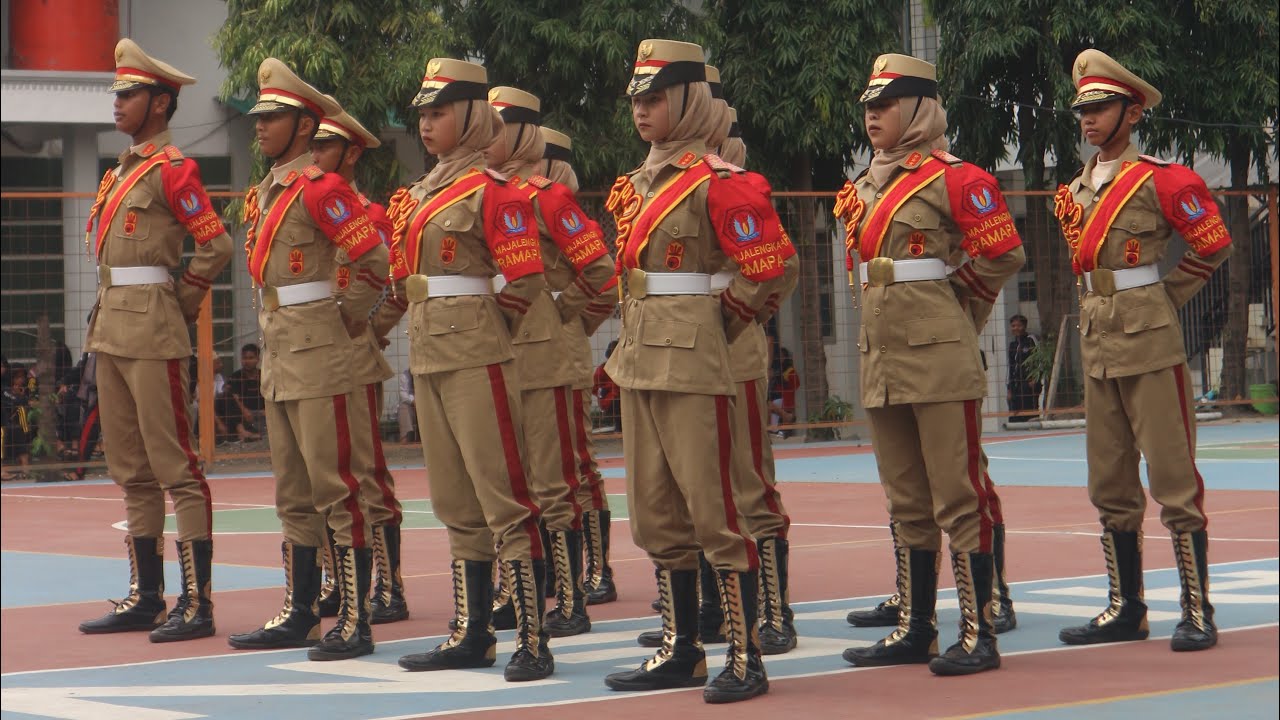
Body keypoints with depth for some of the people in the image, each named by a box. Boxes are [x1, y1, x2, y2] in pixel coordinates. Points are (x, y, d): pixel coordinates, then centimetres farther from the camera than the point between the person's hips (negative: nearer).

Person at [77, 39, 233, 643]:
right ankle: (146, 598, 17)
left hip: (152, 334, -9)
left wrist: (180, 303, -6)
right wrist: (105, 322, 15)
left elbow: (216, 245, -15)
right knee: (131, 472, 11)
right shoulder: (120, 173, 17)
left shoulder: (173, 170, -9)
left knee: (175, 468, -7)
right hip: (112, 331, 9)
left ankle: (197, 603, -6)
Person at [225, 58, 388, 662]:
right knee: (293, 495, 13)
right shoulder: (265, 192, 14)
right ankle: (299, 616, 20)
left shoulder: (319, 186, -13)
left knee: (335, 488, -7)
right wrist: (276, 332, 17)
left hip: (317, 354, -9)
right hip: (277, 351, 9)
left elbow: (373, 257, -20)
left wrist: (350, 319, -9)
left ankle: (355, 623, -5)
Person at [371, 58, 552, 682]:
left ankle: (533, 643, -7)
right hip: (426, 358, 9)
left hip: (477, 359, -9)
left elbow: (526, 280, -13)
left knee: (503, 499, -8)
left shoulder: (492, 190, -9)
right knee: (455, 503, 12)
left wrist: (481, 337, -6)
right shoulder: (419, 195, 15)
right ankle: (472, 635, 18)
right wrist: (371, 329, 10)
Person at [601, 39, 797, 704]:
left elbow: (771, 266, -13)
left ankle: (746, 658, -2)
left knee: (713, 511, -7)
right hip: (639, 361, 9)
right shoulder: (636, 185, 14)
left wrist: (715, 325, -6)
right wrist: (641, 337, 15)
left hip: (692, 363, -9)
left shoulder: (718, 183, -10)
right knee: (654, 514, 11)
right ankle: (681, 649, 20)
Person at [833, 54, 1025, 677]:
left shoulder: (955, 180, -7)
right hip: (881, 361, 8)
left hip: (940, 361, -8)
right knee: (907, 505, 12)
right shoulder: (864, 189, 14)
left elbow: (1002, 255, -10)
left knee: (959, 501, -5)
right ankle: (915, 629, 18)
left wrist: (948, 308, 0)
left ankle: (978, 634, -2)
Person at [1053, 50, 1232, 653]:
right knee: (1110, 486, 9)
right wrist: (1108, 309, 14)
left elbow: (1214, 246, -4)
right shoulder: (1076, 192, 12)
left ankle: (1197, 612, -2)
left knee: (1173, 479, -6)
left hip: (1150, 343, -7)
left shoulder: (1161, 180, -8)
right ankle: (1126, 608, 16)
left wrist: (1161, 300, 1)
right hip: (1098, 346, 7)